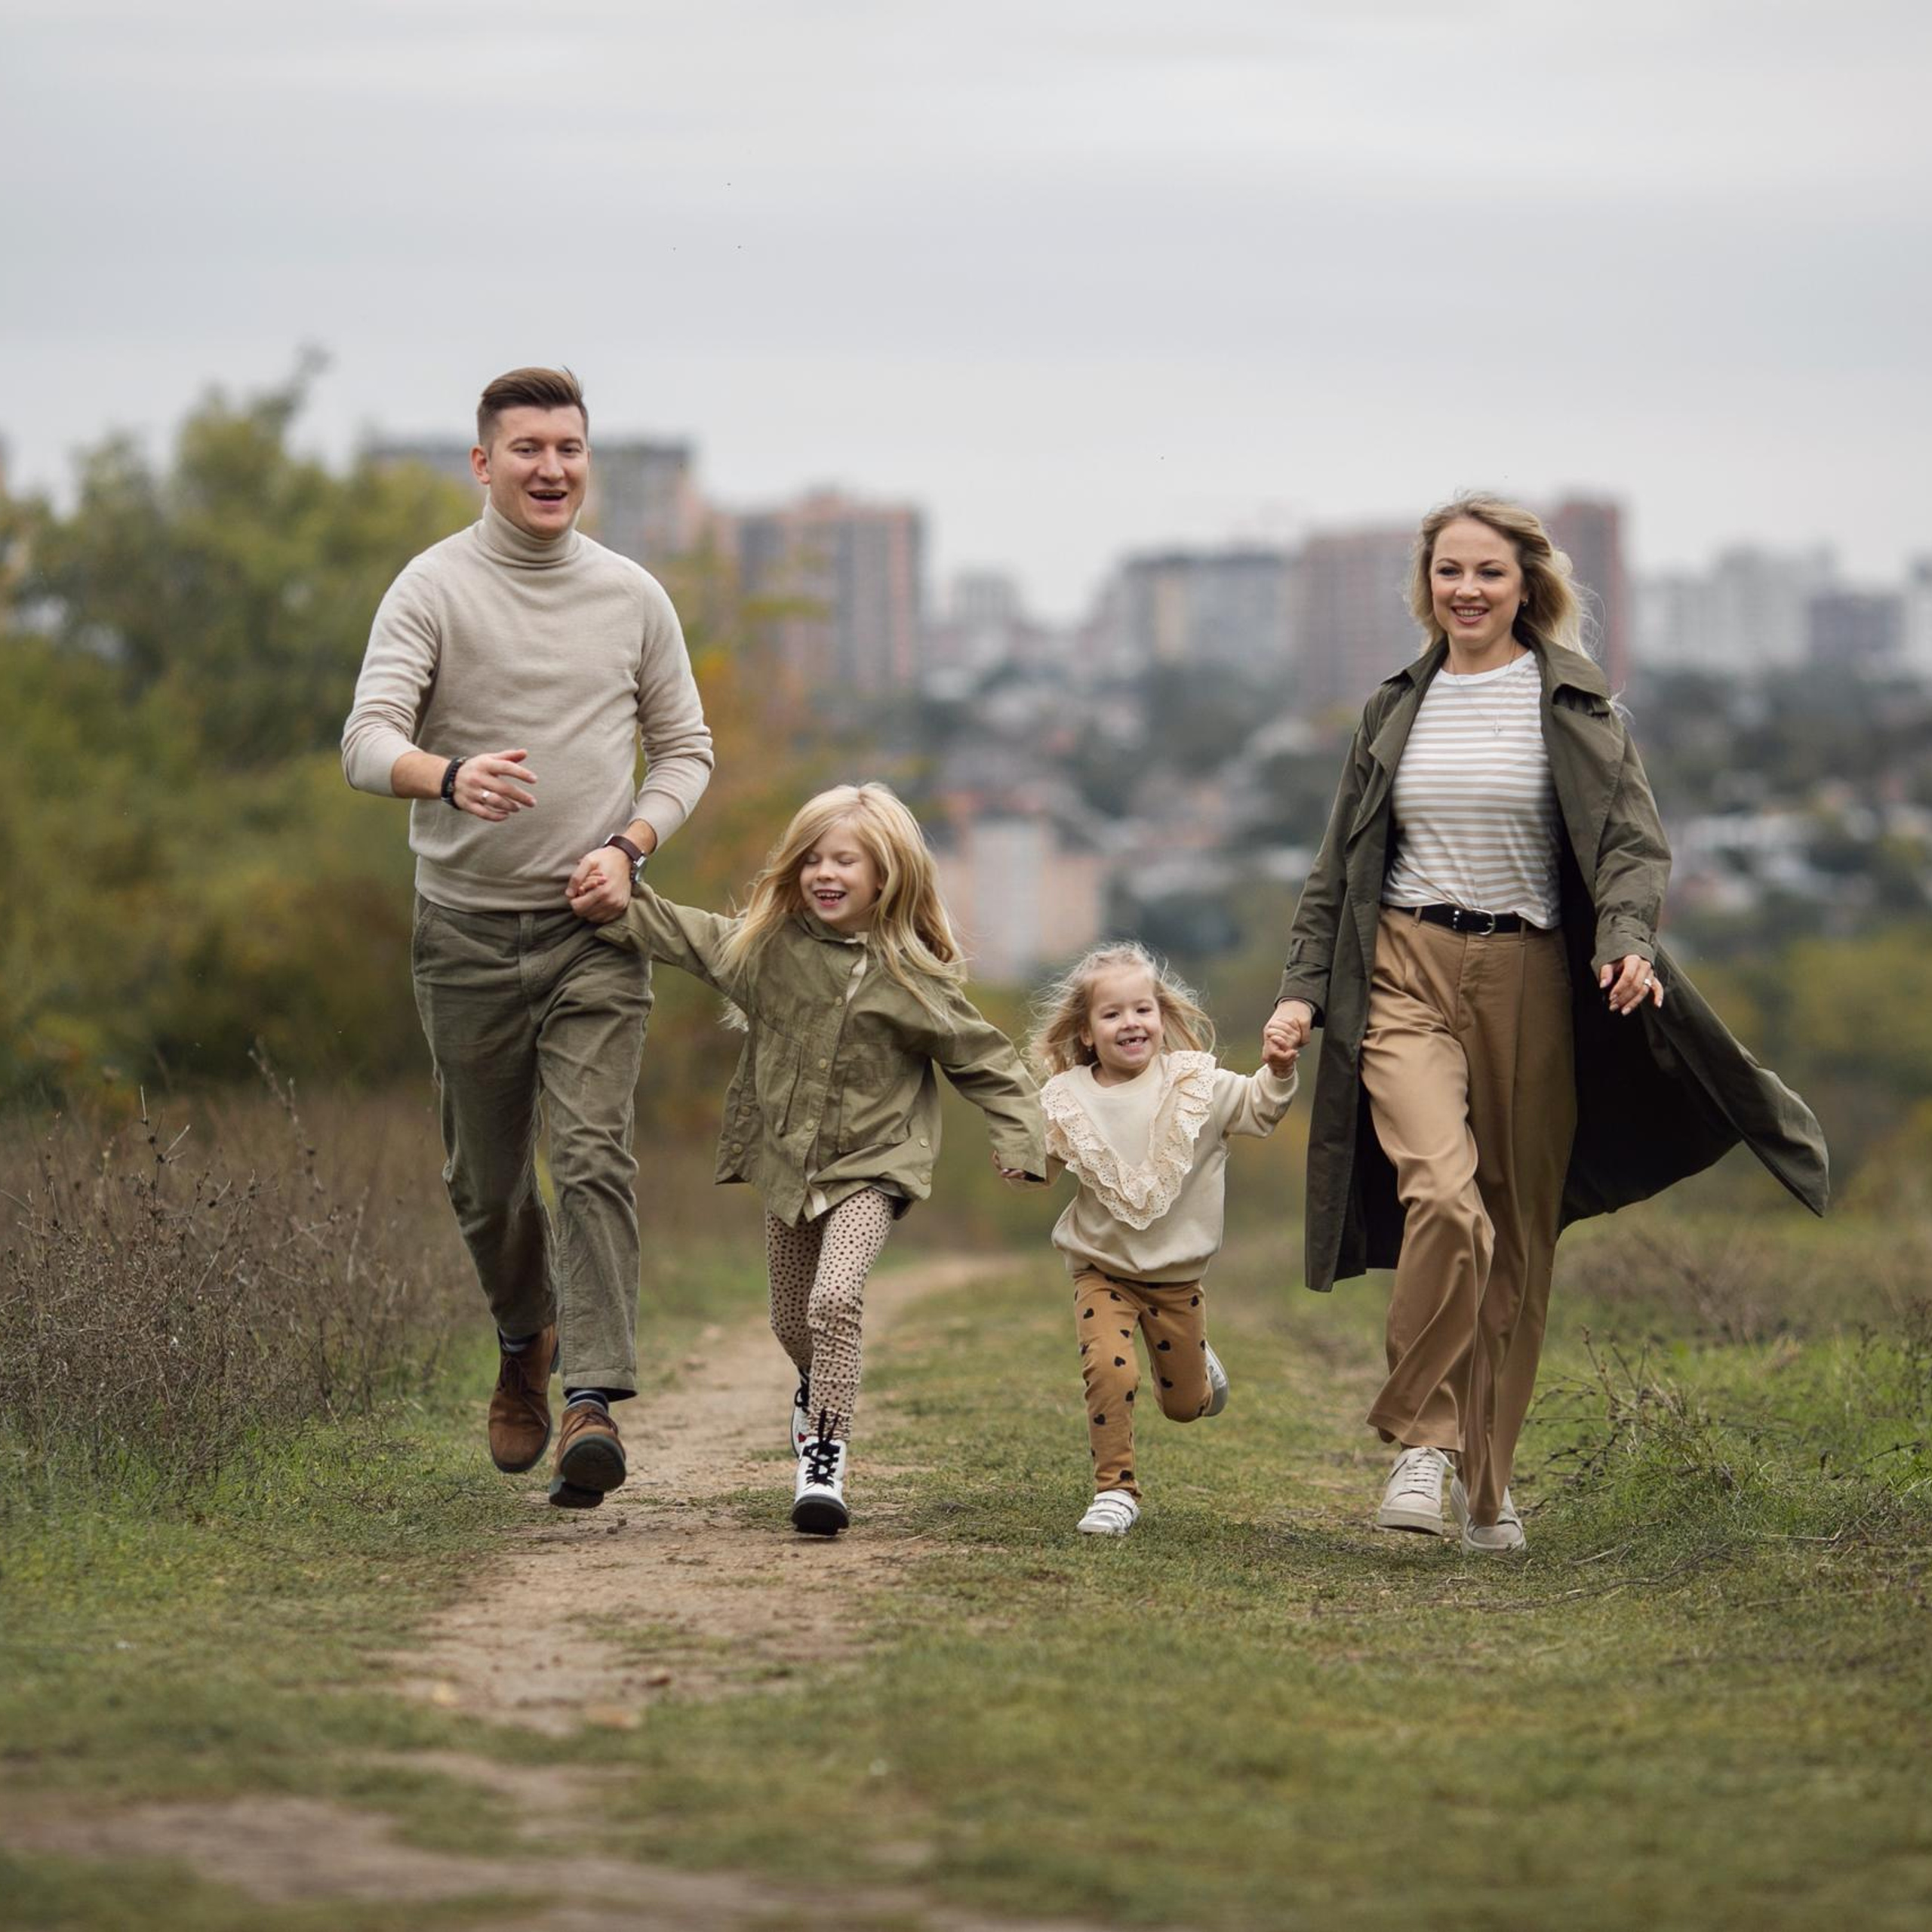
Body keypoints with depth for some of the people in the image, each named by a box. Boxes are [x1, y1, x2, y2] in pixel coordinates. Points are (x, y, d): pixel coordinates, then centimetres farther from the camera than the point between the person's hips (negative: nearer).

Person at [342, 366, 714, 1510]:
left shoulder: (633, 597, 6)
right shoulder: (434, 589, -3)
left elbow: (686, 750, 15)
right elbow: (368, 740, -14)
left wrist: (628, 846, -5)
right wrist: (448, 776, -37)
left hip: (594, 925, 0)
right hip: (467, 923, 0)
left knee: (594, 1157, -15)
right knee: (485, 1178, 10)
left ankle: (595, 1400, -21)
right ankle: (526, 1340, 38)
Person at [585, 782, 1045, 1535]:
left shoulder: (914, 976, -10)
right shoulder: (767, 944, -3)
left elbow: (981, 1057, -3)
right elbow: (677, 933, 5)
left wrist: (1019, 1135, -10)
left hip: (870, 1167, -4)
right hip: (787, 1163, 4)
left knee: (836, 1297, -26)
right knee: (792, 1322, 17)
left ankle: (825, 1459, -22)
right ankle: (819, 1388, 51)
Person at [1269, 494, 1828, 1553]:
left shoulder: (1572, 702, 3)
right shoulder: (1396, 710, 11)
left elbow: (1631, 836, -6)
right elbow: (1340, 865, 18)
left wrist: (1627, 937, -25)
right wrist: (1305, 987, 9)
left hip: (1530, 982, 0)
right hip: (1405, 974, 0)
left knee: (1520, 1231, 4)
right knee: (1445, 1197, -23)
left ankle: (1485, 1485, 15)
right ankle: (1422, 1444, -13)